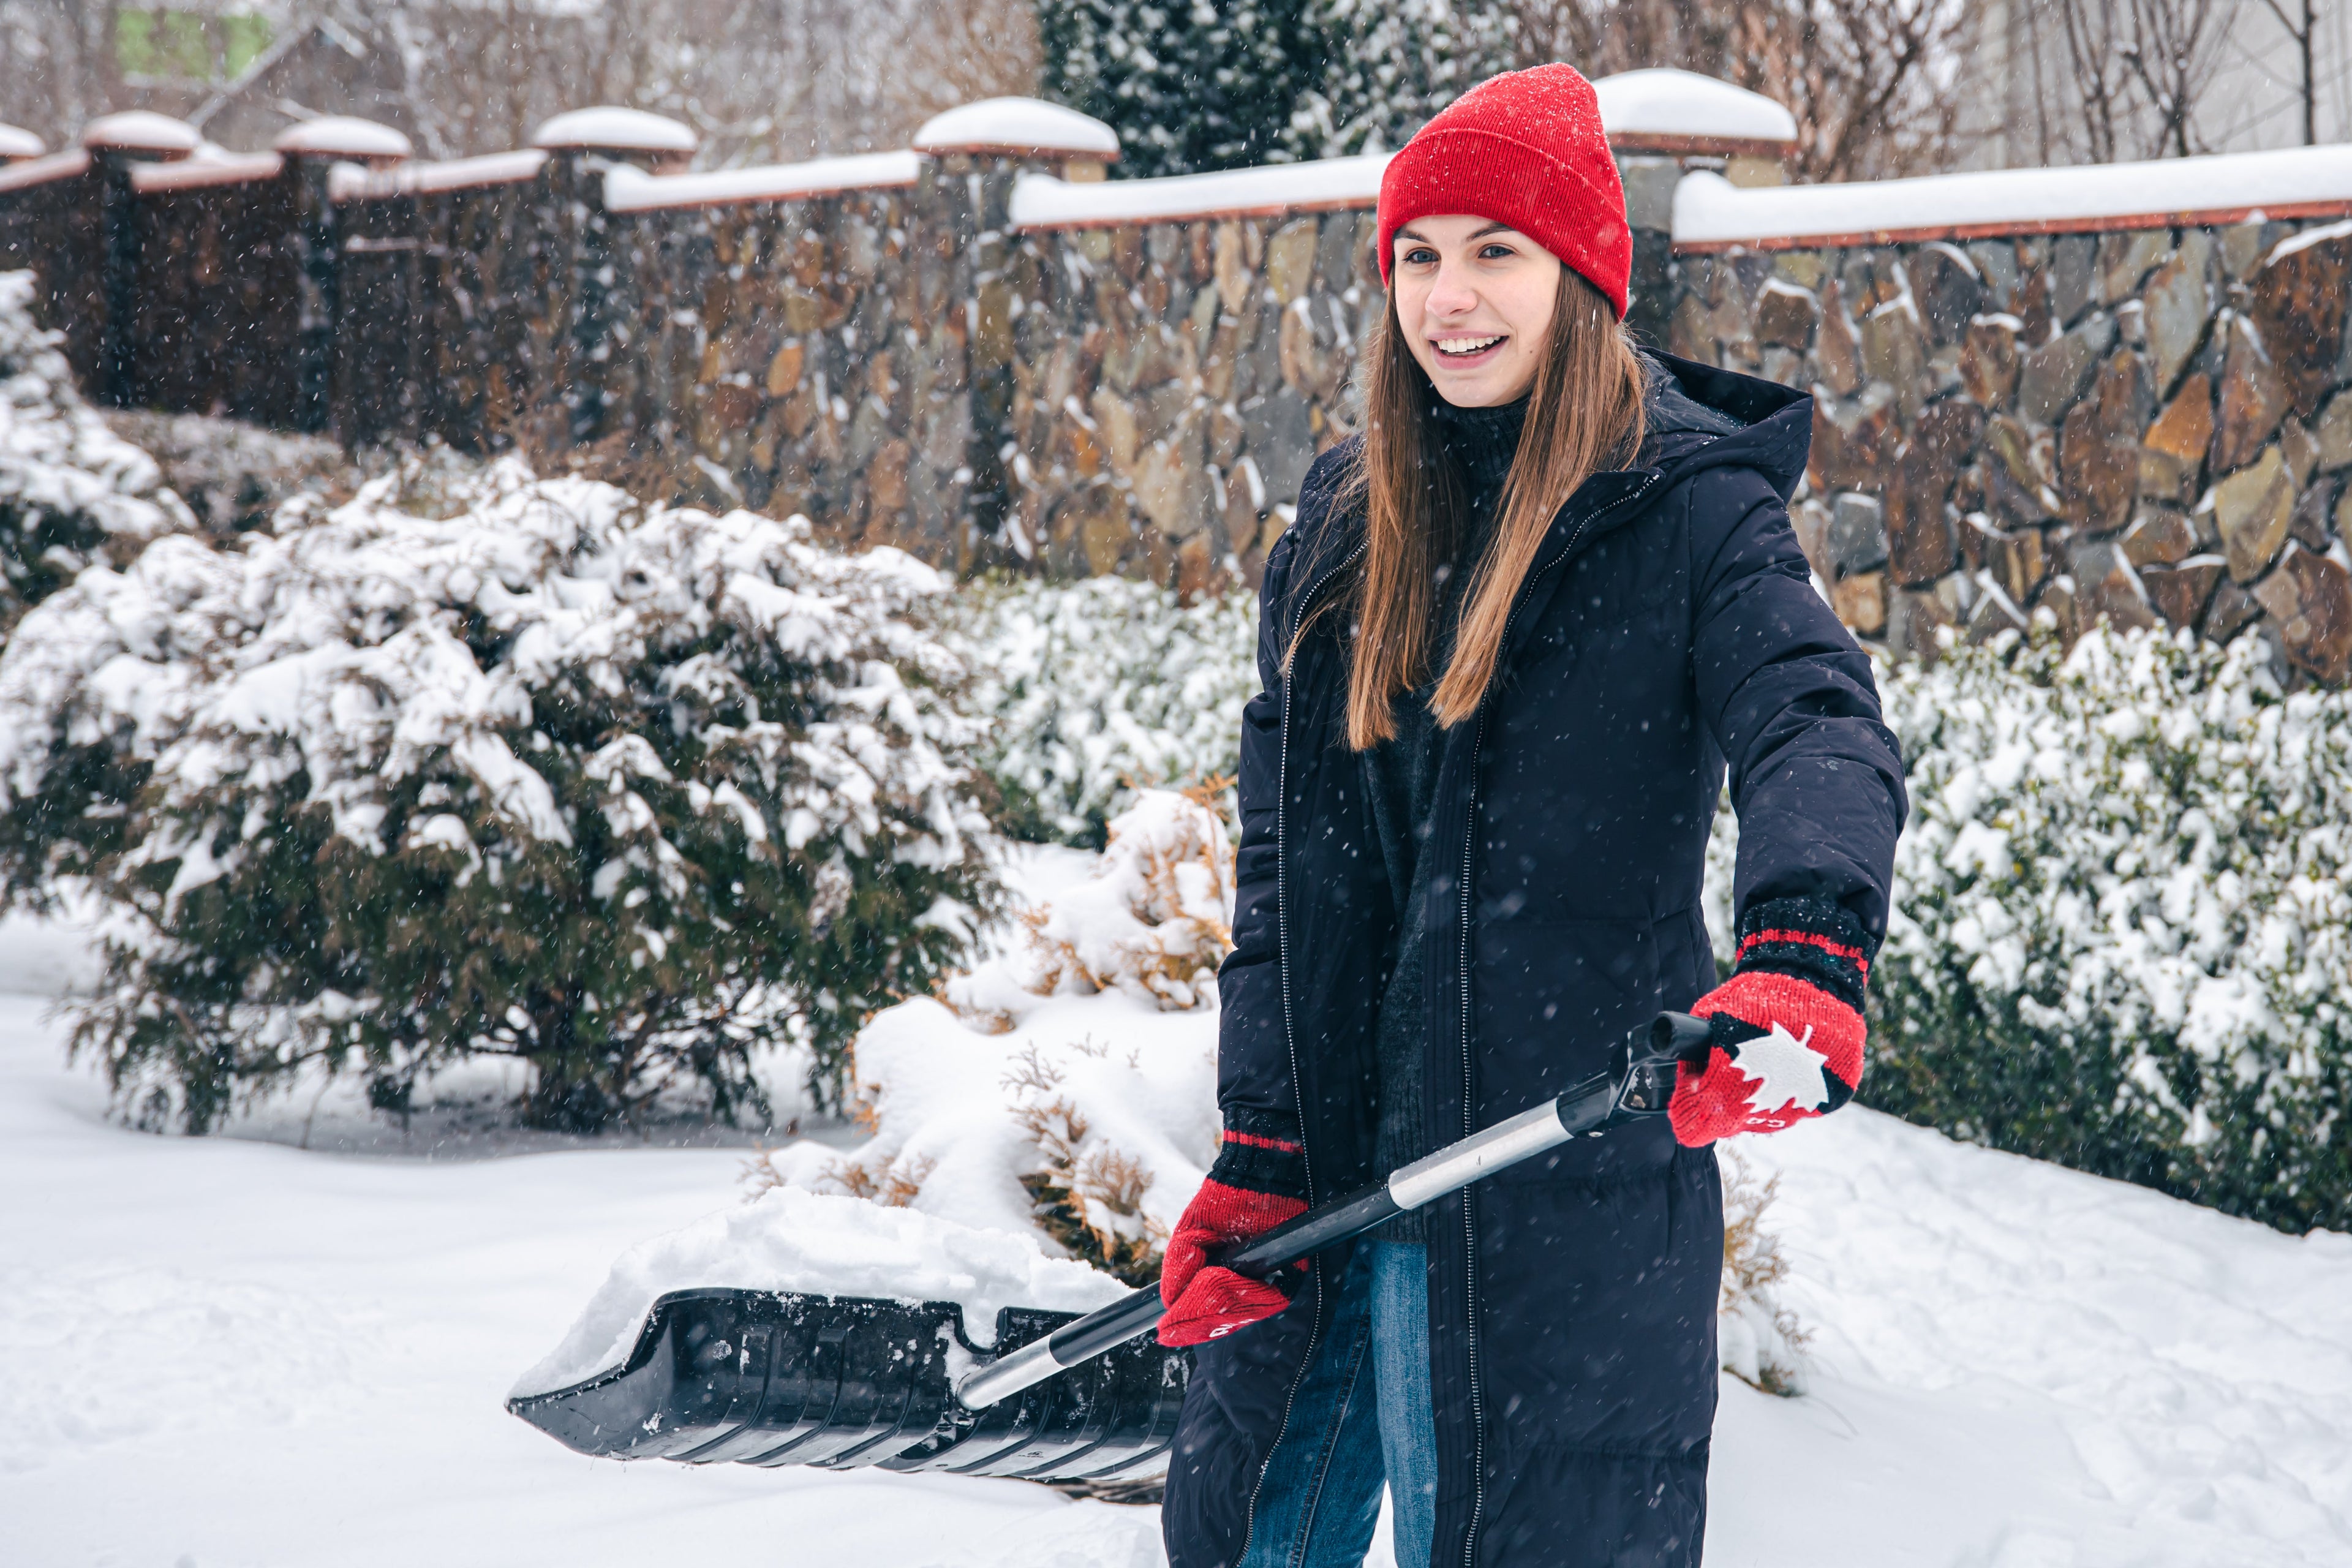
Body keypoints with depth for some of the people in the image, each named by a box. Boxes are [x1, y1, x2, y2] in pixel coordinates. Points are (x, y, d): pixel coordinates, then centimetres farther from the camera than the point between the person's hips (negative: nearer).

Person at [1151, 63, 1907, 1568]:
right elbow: (1282, 861, 8)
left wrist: (1803, 953, -45)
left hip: (1564, 1189, -5)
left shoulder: (1693, 511, -6)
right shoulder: (1347, 517, 10)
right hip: (1324, 1179, 5)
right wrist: (1257, 1149, 1)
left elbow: (1822, 736, -24)